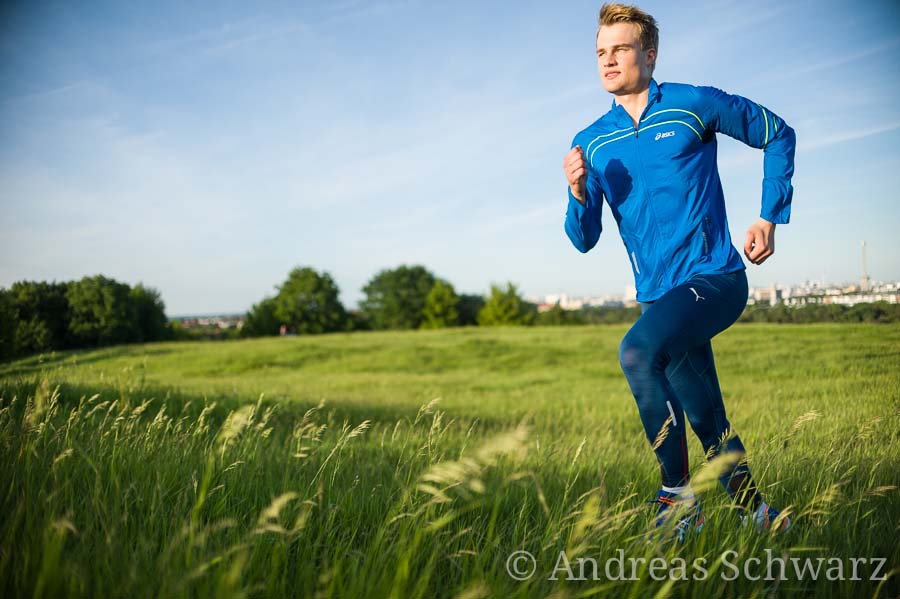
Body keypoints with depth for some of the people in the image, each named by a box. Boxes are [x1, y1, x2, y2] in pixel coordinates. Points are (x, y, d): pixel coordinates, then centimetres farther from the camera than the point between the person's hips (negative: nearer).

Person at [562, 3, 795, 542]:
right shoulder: (592, 143, 8)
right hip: (660, 294, 5)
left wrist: (771, 218, 3)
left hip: (714, 278, -5)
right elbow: (585, 240, 6)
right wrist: (579, 194, -14)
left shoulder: (696, 105, -3)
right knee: (707, 419, 12)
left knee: (637, 351, -31)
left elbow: (779, 135, 10)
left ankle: (679, 494, -16)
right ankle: (758, 516, 33)